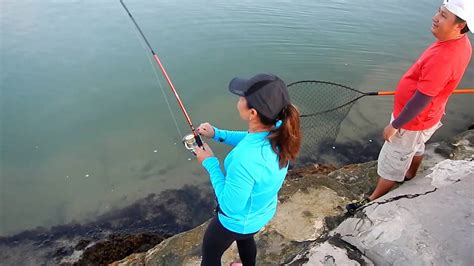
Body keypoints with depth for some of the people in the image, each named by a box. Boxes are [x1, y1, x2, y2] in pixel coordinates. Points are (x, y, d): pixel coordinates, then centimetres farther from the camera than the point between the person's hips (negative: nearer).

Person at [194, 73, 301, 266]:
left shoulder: (245, 159, -45)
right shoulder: (280, 131, -22)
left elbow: (230, 206, -29)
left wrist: (210, 163, -23)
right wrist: (217, 134, -4)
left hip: (237, 219, -6)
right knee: (245, 237, 38)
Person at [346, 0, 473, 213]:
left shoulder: (443, 57, -36)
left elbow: (421, 100, -31)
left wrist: (395, 125, -21)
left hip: (413, 120, -9)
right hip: (426, 117, 9)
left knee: (391, 162, 7)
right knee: (416, 148, 32)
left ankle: (373, 201, 25)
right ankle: (409, 177, 59)